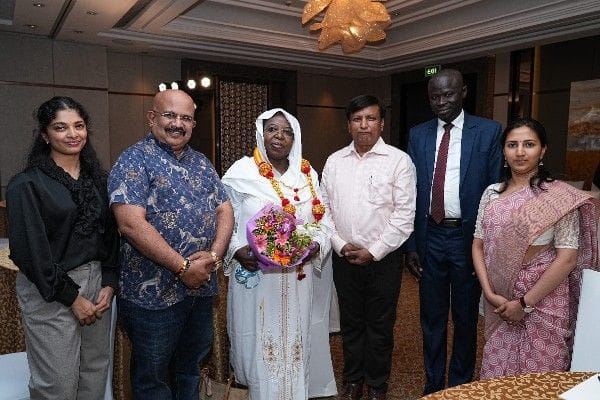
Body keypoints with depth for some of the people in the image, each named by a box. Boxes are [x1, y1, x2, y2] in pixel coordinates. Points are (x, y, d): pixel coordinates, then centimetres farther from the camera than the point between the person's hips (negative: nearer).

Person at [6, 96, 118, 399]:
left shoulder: (97, 178, 9)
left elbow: (111, 235, 8)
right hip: (50, 293, -5)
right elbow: (31, 251, -12)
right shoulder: (27, 185, -9)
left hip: (97, 283, 5)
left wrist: (109, 284, -2)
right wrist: (72, 296, -11)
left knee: (96, 371, 14)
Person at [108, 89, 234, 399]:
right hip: (153, 292, -6)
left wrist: (214, 254, -11)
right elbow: (131, 224, -21)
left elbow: (225, 210, 7)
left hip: (201, 287, 6)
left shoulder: (201, 163, 10)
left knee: (191, 366, 23)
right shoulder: (134, 161, -10)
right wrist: (183, 266, -20)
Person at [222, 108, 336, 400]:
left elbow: (323, 221, 11)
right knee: (260, 344, 5)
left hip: (300, 280, 3)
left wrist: (315, 245, -8)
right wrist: (237, 250, -16)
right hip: (256, 277, -2)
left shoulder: (308, 174, 8)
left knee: (296, 342, 11)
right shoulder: (241, 173, -2)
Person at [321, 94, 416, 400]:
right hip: (344, 258, 3)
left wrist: (373, 252, -12)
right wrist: (341, 245, -5)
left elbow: (404, 215, -10)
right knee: (350, 323, 16)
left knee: (380, 326, 11)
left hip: (383, 258, -3)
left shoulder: (399, 161, -6)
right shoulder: (334, 161, 4)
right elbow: (324, 209, 6)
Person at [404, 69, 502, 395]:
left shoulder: (489, 132, -2)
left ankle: (461, 386, 34)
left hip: (468, 237, -2)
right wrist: (410, 245, 1)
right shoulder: (418, 135, 5)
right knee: (432, 319, 14)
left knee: (466, 319, 14)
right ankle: (433, 385, 32)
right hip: (430, 237, 2)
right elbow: (410, 193, 4)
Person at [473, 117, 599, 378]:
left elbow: (567, 259, -13)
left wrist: (525, 303, -13)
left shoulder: (560, 196, -9)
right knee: (496, 374, 13)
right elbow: (478, 245, 5)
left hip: (542, 300, -3)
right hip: (499, 302, 4)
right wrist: (490, 294, -6)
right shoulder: (492, 193, 5)